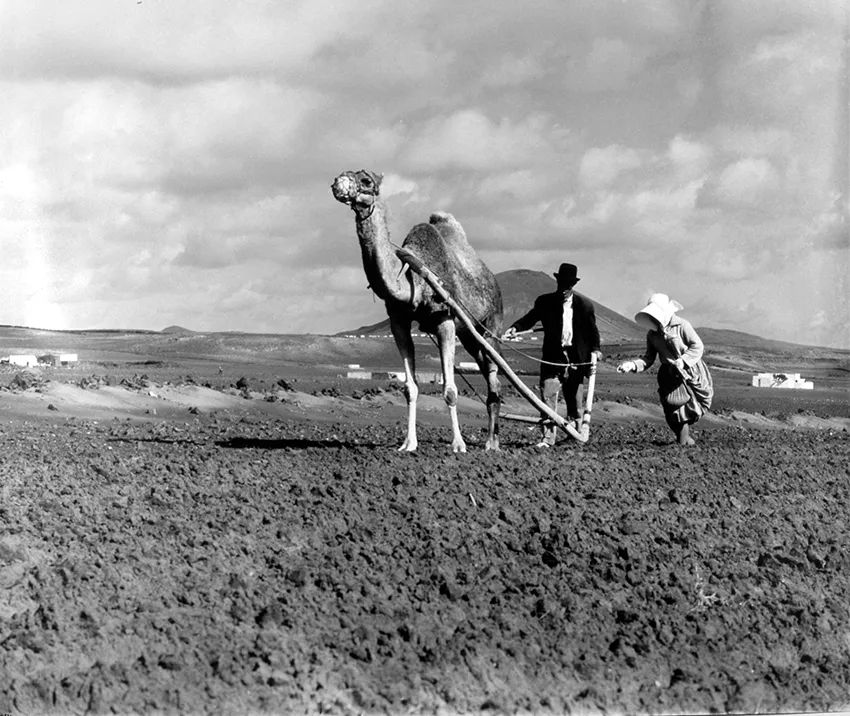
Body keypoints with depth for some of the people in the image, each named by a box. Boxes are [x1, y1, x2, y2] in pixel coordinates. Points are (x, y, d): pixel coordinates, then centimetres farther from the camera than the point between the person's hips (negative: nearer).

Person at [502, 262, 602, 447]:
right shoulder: (544, 302, 2)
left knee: (574, 400, 10)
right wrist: (515, 328, -18)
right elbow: (529, 318, 1)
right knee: (548, 395, -10)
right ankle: (548, 437, -9)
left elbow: (592, 331, 8)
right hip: (552, 358, 0)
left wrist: (595, 349, -6)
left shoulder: (585, 305, 2)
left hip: (576, 359, 0)